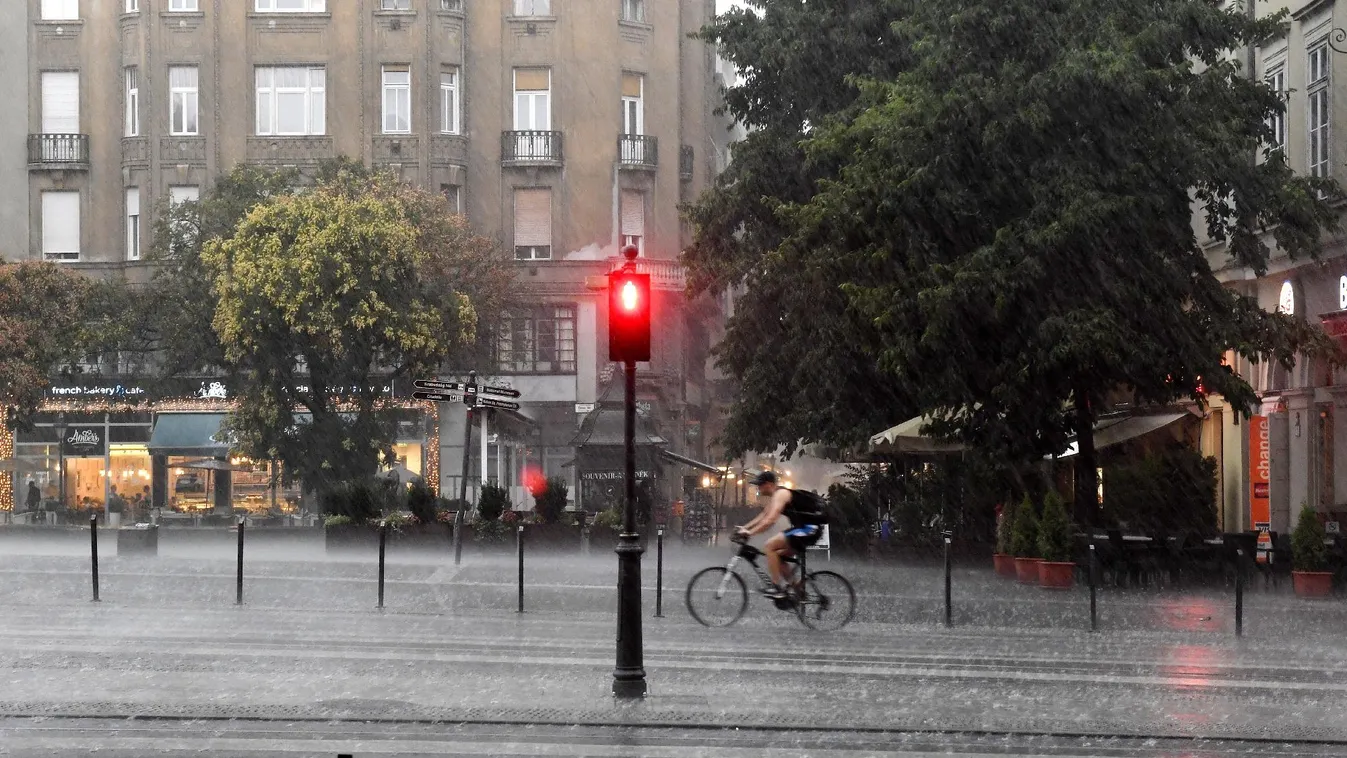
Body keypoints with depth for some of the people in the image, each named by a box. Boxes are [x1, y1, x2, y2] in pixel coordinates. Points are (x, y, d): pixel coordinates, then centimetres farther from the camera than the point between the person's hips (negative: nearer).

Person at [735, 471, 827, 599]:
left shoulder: (780, 494, -15)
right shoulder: (776, 496, 17)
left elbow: (770, 520, -26)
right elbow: (763, 517, 24)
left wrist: (749, 532, -25)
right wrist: (744, 528, 16)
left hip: (809, 528, -10)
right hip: (803, 528, 10)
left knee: (769, 546, -15)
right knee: (779, 555, 15)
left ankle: (777, 588, -16)